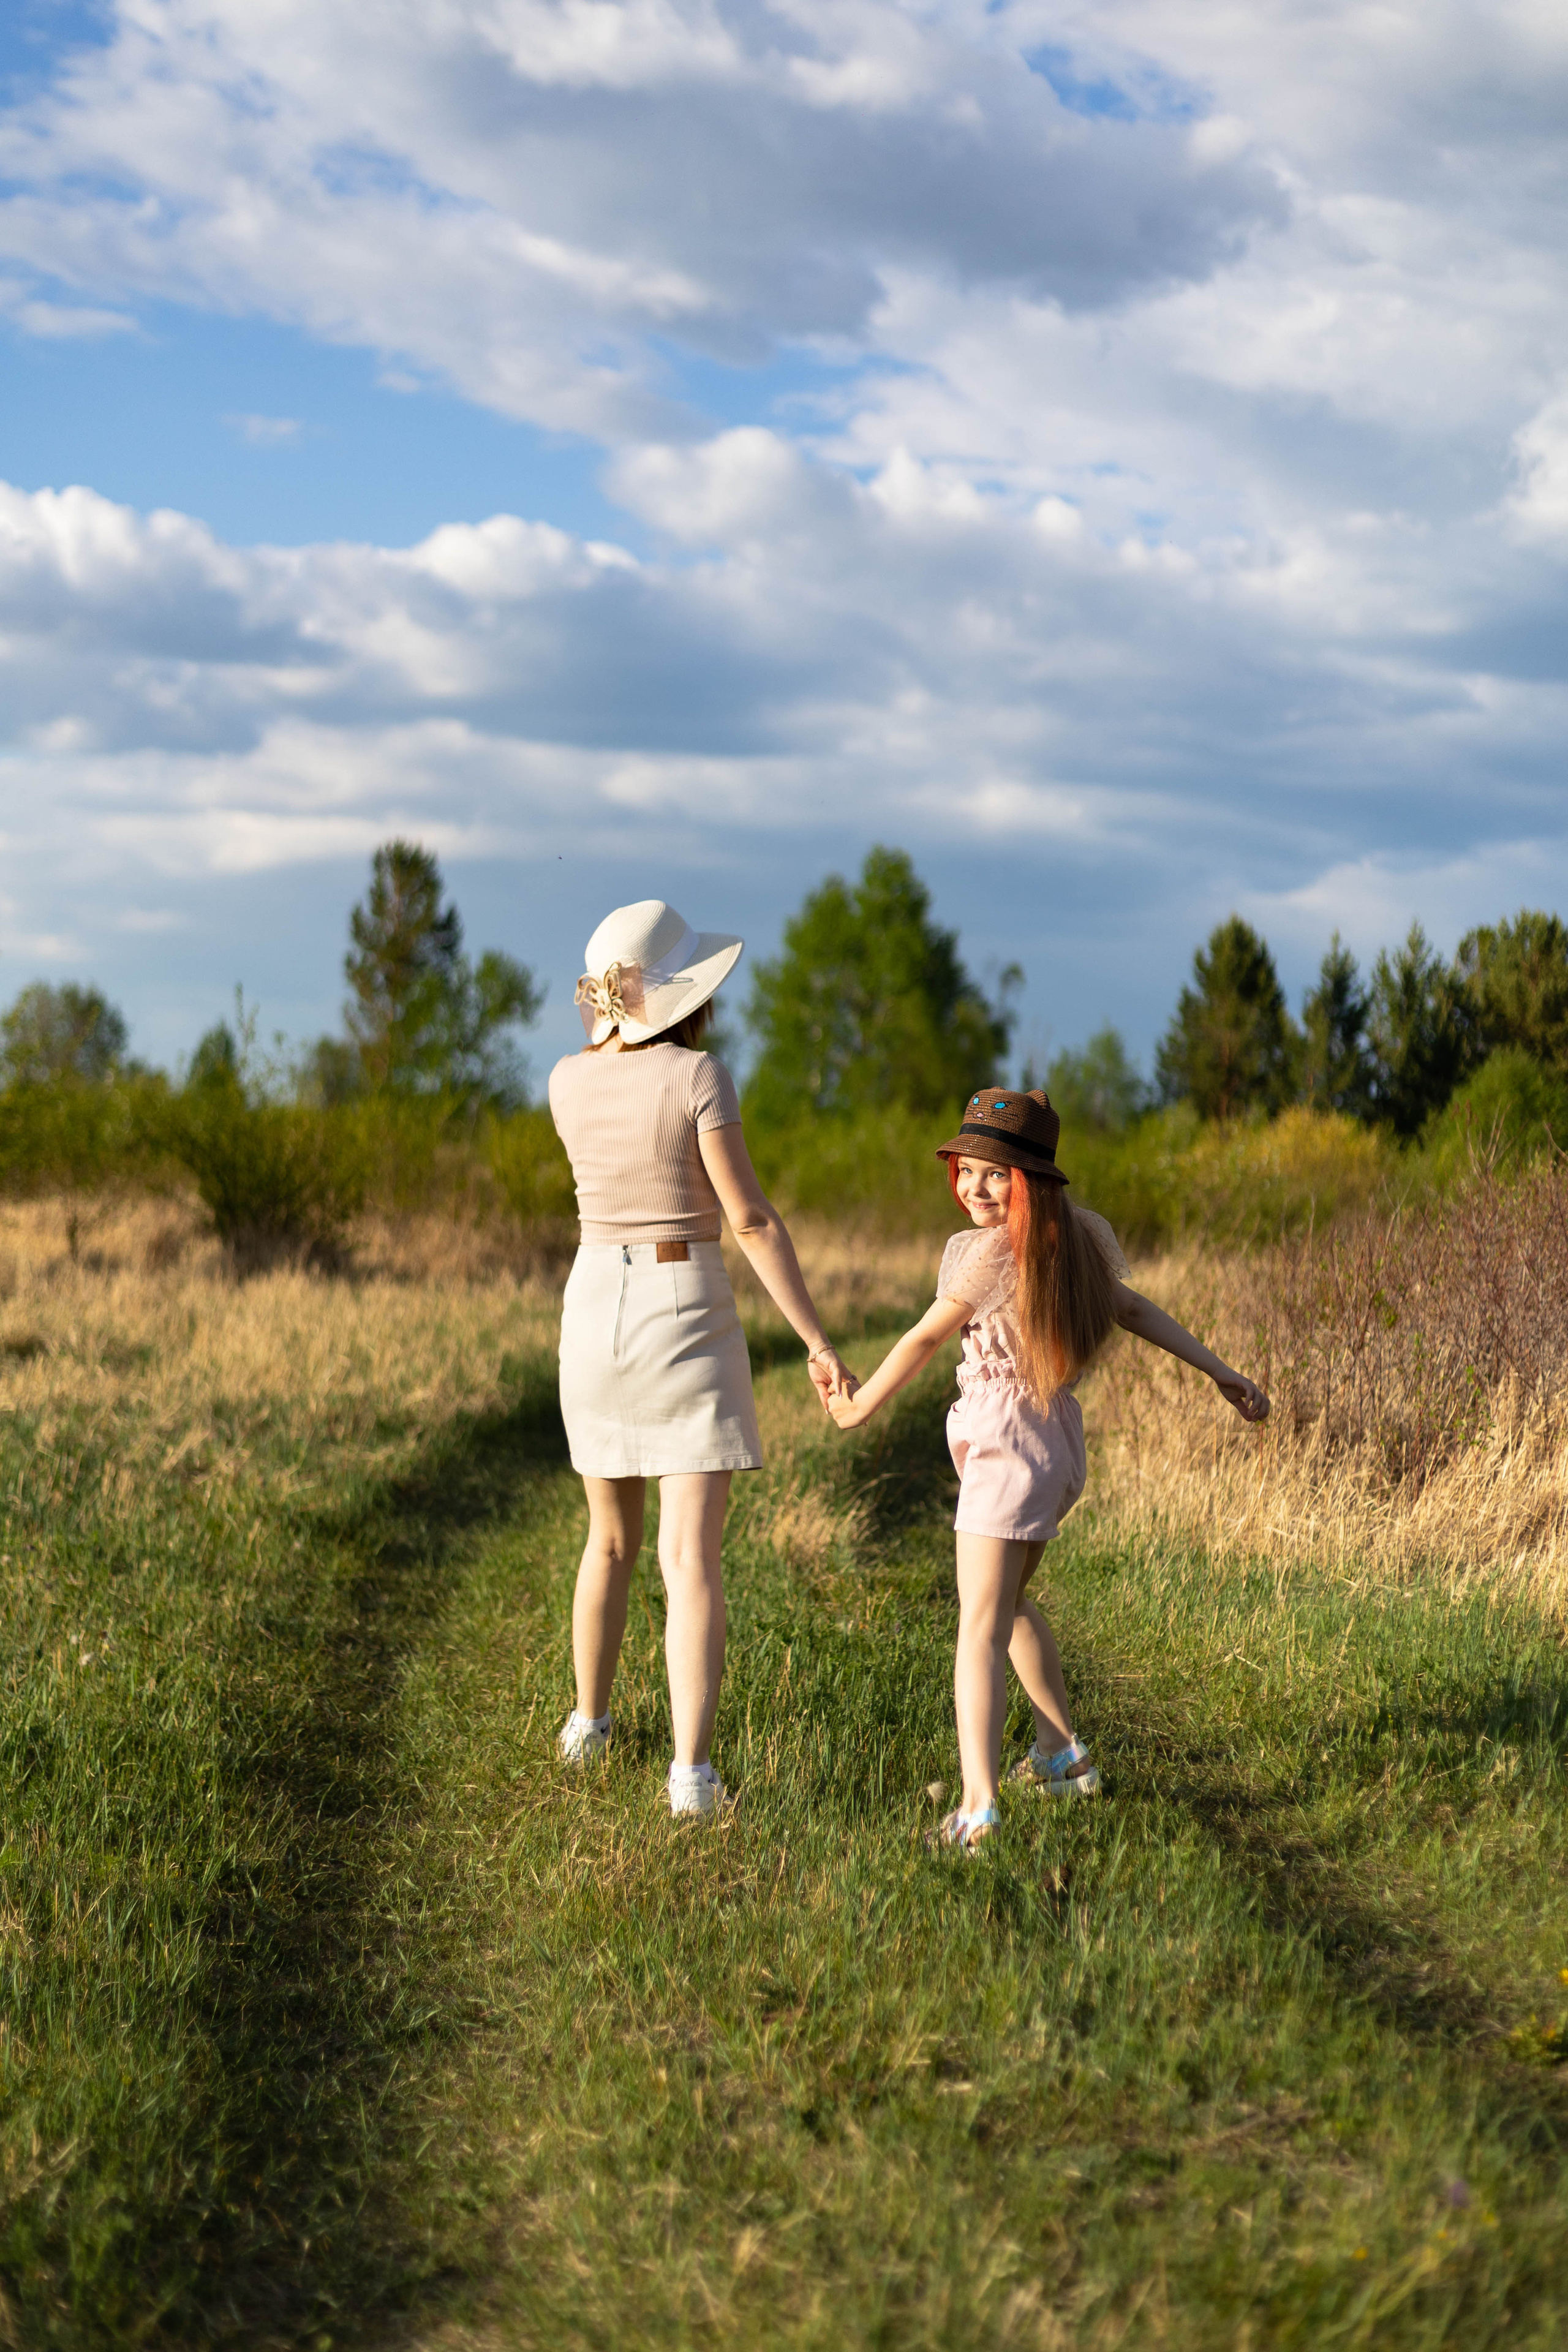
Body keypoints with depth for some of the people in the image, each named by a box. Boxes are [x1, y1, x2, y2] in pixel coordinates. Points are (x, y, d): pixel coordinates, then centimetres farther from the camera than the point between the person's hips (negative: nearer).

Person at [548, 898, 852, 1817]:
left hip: (597, 1311, 5)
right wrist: (819, 1340, -12)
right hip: (687, 1321, -5)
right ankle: (692, 1770, -14)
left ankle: (590, 1722, 36)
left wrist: (642, 1018, 13)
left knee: (614, 1535, 24)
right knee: (693, 1559, -6)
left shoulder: (568, 1081, 0)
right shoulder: (700, 1076, -16)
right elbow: (751, 1218, -18)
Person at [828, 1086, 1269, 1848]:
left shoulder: (988, 1251, -16)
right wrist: (1221, 1372, 21)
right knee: (1006, 1600, 28)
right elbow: (1132, 1309, 13)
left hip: (1005, 1445, -9)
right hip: (1056, 1440, 9)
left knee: (980, 1627, -15)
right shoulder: (1073, 1237, 7)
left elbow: (924, 1338, -9)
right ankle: (1062, 1755, 37)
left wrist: (860, 1406, 5)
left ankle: (978, 1805, -27)